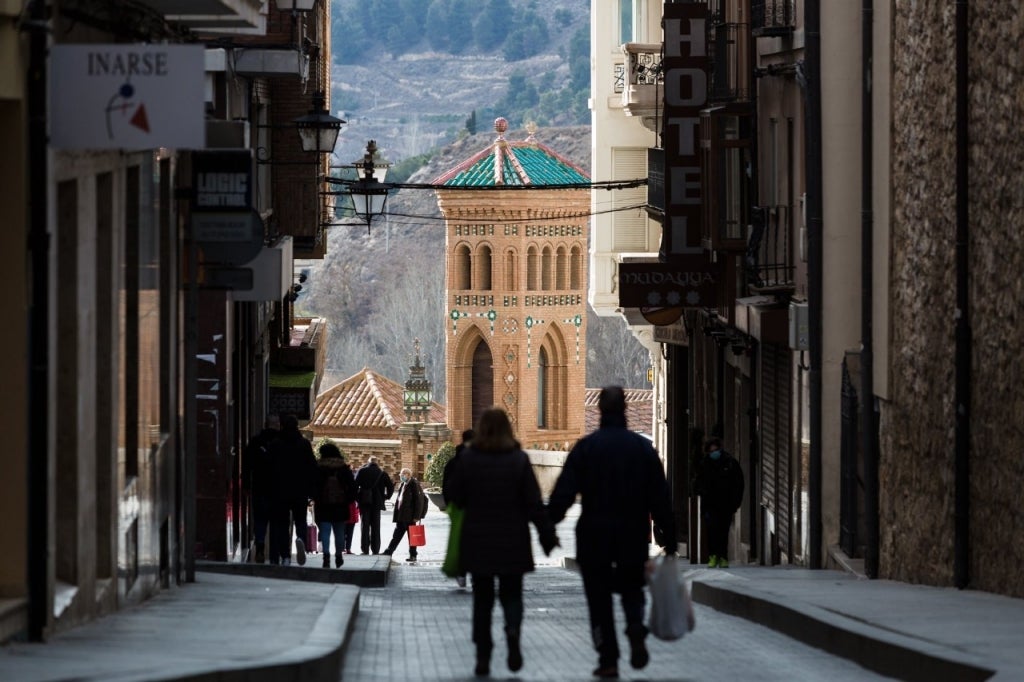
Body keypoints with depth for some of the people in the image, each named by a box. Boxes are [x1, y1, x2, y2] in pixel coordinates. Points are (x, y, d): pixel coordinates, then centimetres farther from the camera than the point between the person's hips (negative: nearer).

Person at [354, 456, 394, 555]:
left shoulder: (361, 471, 0)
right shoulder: (382, 473, 2)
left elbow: (355, 484, -7)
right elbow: (390, 486, -2)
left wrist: (356, 497, 2)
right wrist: (387, 497, 12)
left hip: (364, 502, -1)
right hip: (377, 502, 1)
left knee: (364, 526, 3)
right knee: (375, 526, 7)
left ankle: (365, 549, -2)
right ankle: (375, 550, 4)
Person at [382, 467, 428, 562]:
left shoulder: (414, 485, -10)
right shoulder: (402, 485, 15)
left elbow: (419, 501, -14)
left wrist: (416, 516, -17)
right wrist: (396, 515, 14)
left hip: (410, 517, -8)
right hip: (401, 517, 8)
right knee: (396, 535, 9)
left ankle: (413, 555, 8)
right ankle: (388, 553, 10)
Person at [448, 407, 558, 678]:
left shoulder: (468, 458, -6)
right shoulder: (519, 459, -7)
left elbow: (455, 496, 1)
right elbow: (533, 502, -7)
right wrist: (547, 534, 0)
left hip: (477, 541, 0)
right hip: (512, 541, 0)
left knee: (482, 598, 10)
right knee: (511, 593, 11)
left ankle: (483, 656, 6)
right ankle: (513, 631, -19)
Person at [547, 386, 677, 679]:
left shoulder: (586, 447, -5)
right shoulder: (643, 447, 1)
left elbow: (563, 493, -11)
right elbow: (660, 497, 2)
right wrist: (668, 536, 7)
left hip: (594, 534, -2)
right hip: (634, 534, 2)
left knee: (599, 596, 6)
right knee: (632, 588, 18)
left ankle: (608, 659, 1)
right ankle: (636, 629, -11)